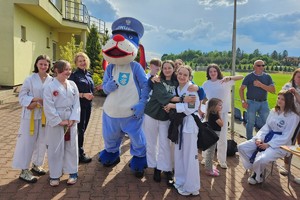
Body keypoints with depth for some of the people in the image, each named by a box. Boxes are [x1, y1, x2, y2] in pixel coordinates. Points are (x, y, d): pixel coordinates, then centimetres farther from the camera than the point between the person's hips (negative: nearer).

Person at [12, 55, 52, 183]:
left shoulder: (51, 80, -1)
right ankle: (24, 171, 13)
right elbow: (22, 96, -5)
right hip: (30, 114, -3)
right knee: (27, 142, 2)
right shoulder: (30, 79, -6)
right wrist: (35, 99, -20)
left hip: (45, 115, 3)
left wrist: (38, 103, -15)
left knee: (42, 141, 13)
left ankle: (36, 165, 32)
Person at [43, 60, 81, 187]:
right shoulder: (50, 87, -10)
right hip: (55, 123, -3)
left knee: (71, 147, 12)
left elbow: (76, 104, 2)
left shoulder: (72, 85, 2)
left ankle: (72, 172, 27)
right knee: (55, 149, 8)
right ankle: (54, 175, 24)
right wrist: (60, 121, -14)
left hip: (71, 122, 4)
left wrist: (72, 119, -9)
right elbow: (49, 108, -13)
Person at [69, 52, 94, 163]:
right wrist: (83, 95, -22)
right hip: (79, 105, -7)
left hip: (88, 105, 7)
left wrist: (91, 95, 5)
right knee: (80, 129, 0)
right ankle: (80, 154, 12)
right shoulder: (74, 75, -9)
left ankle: (79, 150, 29)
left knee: (83, 129, 15)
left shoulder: (88, 74, 11)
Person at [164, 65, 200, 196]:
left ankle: (191, 187, 12)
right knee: (178, 154, 15)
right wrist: (169, 107, 0)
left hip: (189, 123, -8)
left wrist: (173, 106, -17)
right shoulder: (176, 88, 9)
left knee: (190, 156, -1)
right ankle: (181, 181, 30)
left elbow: (190, 107, -22)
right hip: (178, 123, 8)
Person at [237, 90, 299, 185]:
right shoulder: (273, 111, 10)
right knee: (241, 147, -8)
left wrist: (269, 144, -19)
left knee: (261, 160, -32)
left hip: (280, 144, -7)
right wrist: (259, 138, -11)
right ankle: (255, 169, 5)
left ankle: (257, 176, 4)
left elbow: (286, 137, -14)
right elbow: (266, 127, 8)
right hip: (267, 138, 7)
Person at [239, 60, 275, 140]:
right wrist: (243, 101, -9)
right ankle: (249, 140, 20)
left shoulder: (267, 77, 5)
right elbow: (241, 89, 0)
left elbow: (273, 90, -3)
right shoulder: (249, 76, -1)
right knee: (250, 123, 6)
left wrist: (261, 85, -14)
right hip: (252, 102, -2)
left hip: (264, 103, 3)